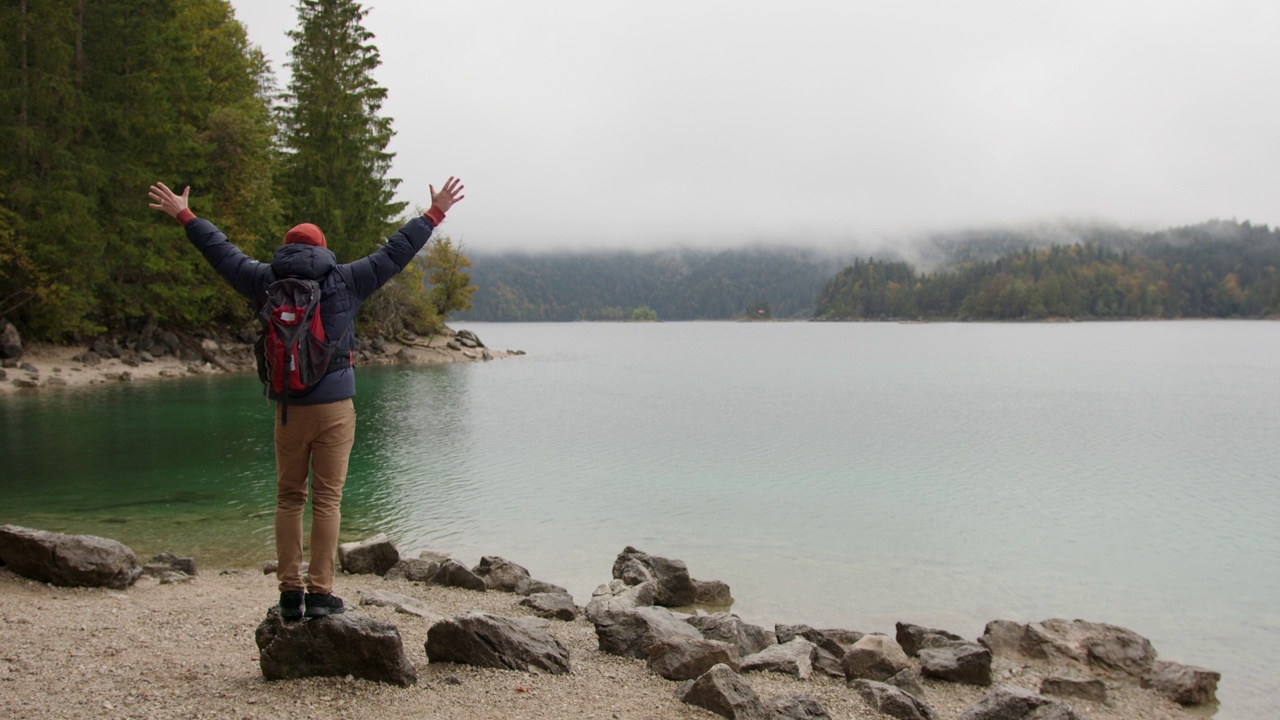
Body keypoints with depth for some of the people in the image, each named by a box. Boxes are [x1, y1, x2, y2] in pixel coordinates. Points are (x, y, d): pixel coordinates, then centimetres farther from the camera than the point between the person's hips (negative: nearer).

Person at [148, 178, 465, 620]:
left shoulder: (266, 282, 5)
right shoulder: (344, 281, 0)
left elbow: (221, 252, 17)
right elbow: (395, 253, 6)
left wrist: (184, 216, 32)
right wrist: (435, 215, 16)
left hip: (288, 410, 2)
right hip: (335, 407, -2)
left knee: (288, 500, 10)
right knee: (327, 500, 0)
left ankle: (290, 592, 9)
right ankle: (320, 593, 0)